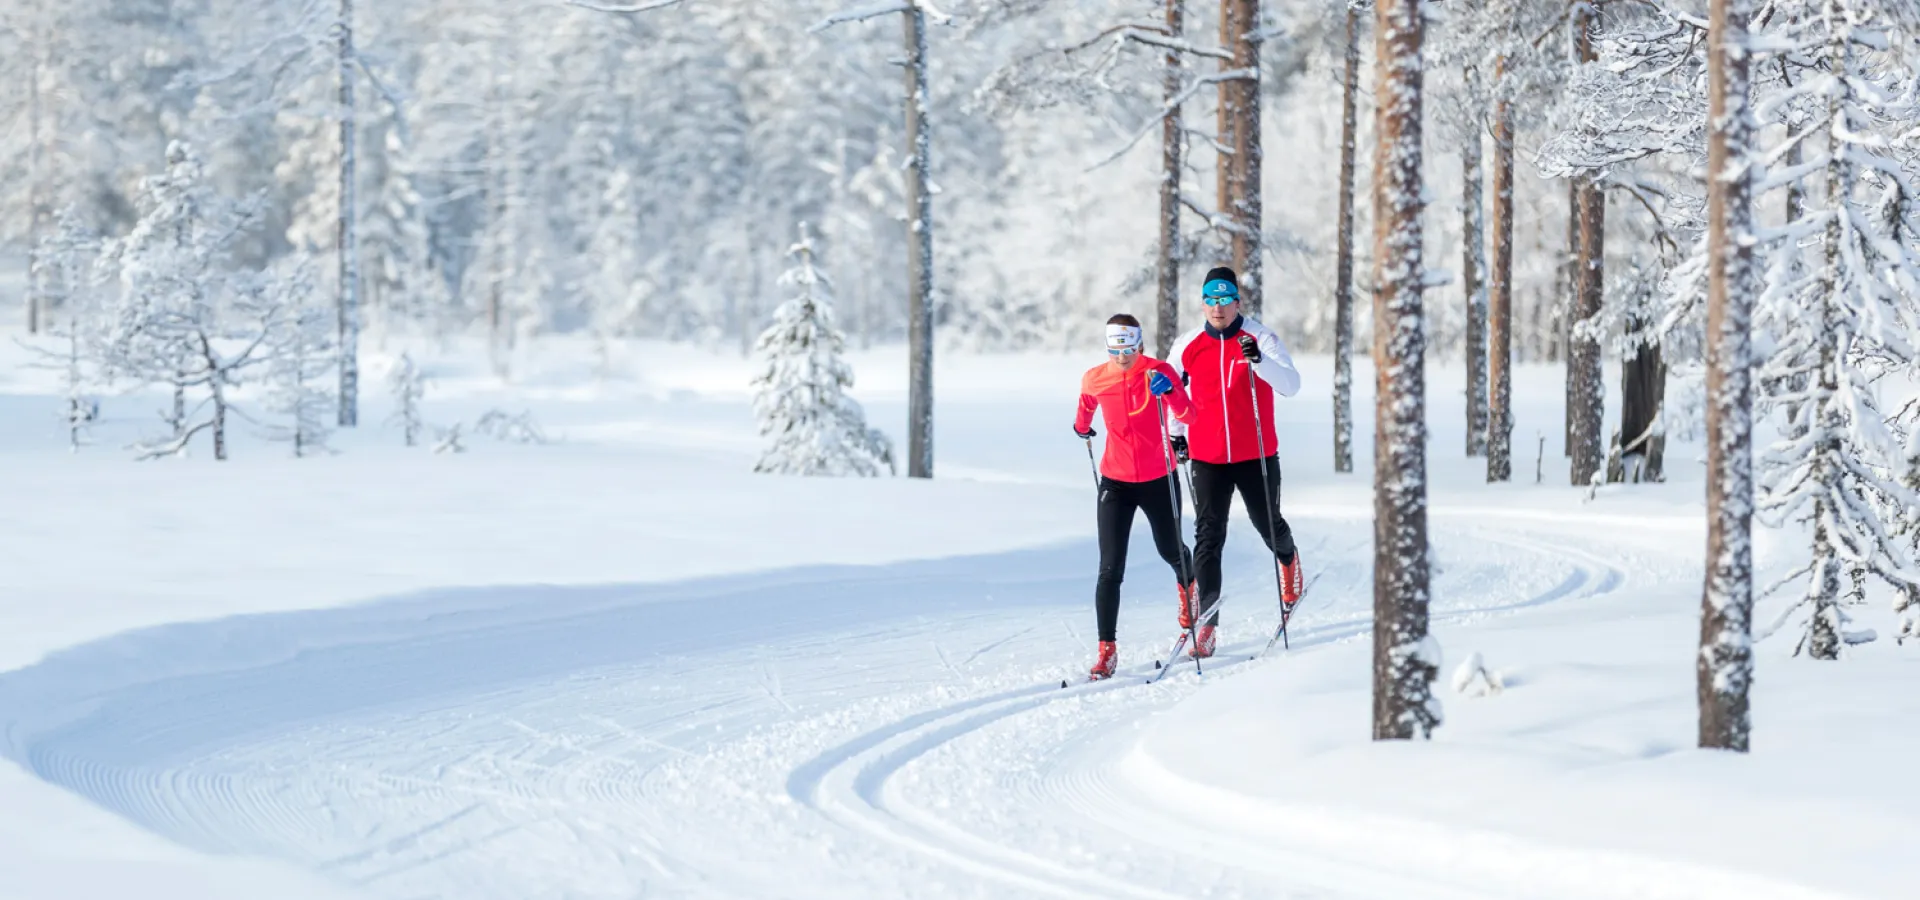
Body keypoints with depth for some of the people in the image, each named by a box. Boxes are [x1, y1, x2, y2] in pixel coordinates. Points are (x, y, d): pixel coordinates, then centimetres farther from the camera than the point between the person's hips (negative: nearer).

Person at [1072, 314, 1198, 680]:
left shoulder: (1159, 372, -13)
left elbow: (1188, 415, -24)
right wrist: (1082, 427, 33)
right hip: (1116, 482, 0)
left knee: (1170, 550, 21)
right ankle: (1107, 650, -9)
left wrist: (1169, 391, -42)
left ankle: (1188, 582, 58)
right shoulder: (1094, 379, -7)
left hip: (1159, 479, 0)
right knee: (1110, 568, -11)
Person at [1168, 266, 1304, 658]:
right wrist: (1177, 433, 15)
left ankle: (1288, 558, 50)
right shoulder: (1187, 346, 2)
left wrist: (1259, 360, -33)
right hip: (1207, 459, 1)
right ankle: (1205, 621, -7)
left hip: (1256, 455, -1)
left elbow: (1290, 386, -17)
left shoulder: (1261, 338, -7)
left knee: (1268, 524, 14)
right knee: (1208, 537, -6)